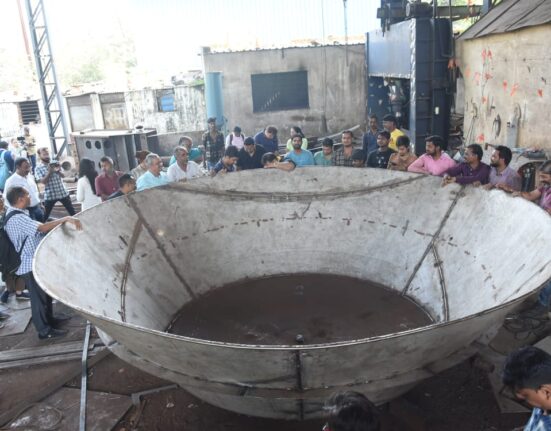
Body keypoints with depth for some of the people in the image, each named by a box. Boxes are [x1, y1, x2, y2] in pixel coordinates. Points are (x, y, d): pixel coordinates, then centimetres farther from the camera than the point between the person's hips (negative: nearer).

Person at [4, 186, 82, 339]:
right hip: (31, 265, -10)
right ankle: (44, 330, 15)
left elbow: (35, 231, 16)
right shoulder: (17, 218, -26)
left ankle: (49, 318, 39)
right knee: (38, 297, 3)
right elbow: (42, 228, -37)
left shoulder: (16, 214, 8)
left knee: (46, 293, 23)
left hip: (35, 261, 10)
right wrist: (66, 219, -41)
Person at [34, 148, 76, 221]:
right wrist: (49, 171, -21)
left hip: (63, 192, 3)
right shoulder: (38, 168, -5)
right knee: (45, 216, 6)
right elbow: (43, 181, -15)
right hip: (50, 195, -2)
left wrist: (58, 171, -21)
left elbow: (63, 176, -1)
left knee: (72, 212, 9)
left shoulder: (55, 162, 3)